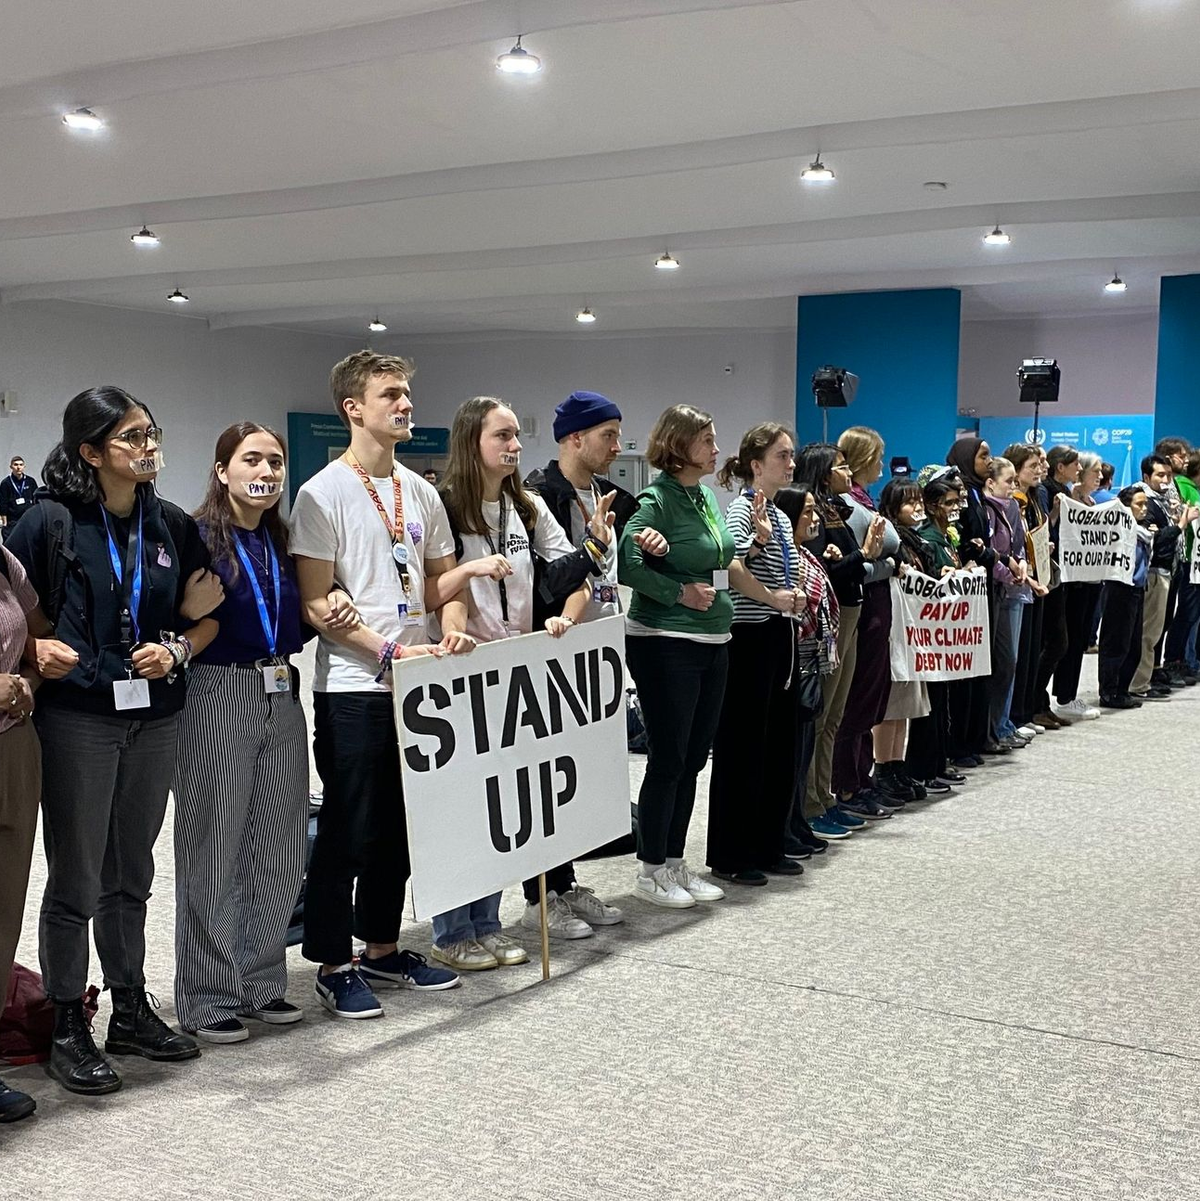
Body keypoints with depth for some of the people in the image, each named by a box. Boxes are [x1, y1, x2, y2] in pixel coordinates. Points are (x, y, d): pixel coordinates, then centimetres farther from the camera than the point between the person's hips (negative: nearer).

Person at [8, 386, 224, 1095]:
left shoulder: (172, 525, 6)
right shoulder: (52, 522, -7)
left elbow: (207, 615, 12)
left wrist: (178, 650, -6)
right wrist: (36, 648, -20)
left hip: (154, 716, 5)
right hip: (78, 717, -4)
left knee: (131, 874, 16)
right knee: (75, 879, 3)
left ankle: (132, 1011, 29)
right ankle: (69, 1030, 16)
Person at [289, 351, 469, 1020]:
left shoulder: (421, 491, 12)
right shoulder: (325, 493, -8)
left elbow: (444, 575, 17)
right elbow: (317, 604, -13)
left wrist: (453, 628, -4)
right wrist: (392, 650, -20)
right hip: (353, 689, -6)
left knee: (400, 828, 15)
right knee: (349, 832, 1)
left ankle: (383, 948, 29)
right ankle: (334, 965, 15)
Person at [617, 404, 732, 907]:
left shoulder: (706, 496, 12)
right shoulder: (657, 500, -14)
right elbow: (626, 563, -24)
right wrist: (680, 592, -20)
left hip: (712, 641, 8)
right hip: (666, 643, -8)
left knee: (693, 758, 13)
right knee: (667, 760, -1)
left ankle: (675, 862, 24)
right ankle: (650, 871, 11)